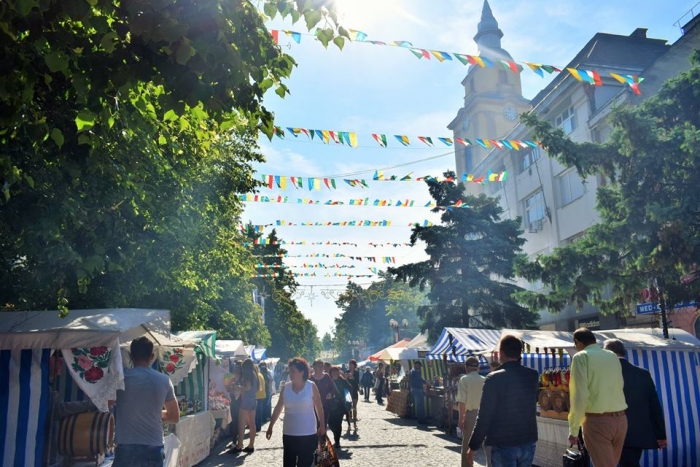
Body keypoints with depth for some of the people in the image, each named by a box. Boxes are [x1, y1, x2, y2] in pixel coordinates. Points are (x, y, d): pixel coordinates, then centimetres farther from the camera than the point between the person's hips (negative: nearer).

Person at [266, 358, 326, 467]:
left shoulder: (311, 386, -8)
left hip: (308, 434, -2)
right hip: (289, 434, 3)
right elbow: (278, 408, 7)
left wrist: (322, 425, 2)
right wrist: (270, 426, 8)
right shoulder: (285, 388, 0)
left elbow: (319, 407, 0)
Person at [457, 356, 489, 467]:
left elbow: (462, 401, -12)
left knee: (467, 445, 11)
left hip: (471, 414, -3)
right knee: (488, 443, 8)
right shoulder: (484, 380, 5)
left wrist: (461, 418, -7)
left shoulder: (464, 379, -6)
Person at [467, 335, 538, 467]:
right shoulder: (533, 376, -1)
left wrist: (473, 446, -3)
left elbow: (484, 416, -14)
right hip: (528, 443, 5)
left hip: (503, 445, -5)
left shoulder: (494, 379, -15)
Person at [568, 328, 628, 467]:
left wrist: (573, 430, -7)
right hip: (620, 419, 6)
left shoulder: (581, 357, -5)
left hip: (597, 421, -6)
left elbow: (579, 396, -12)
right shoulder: (613, 356, 13)